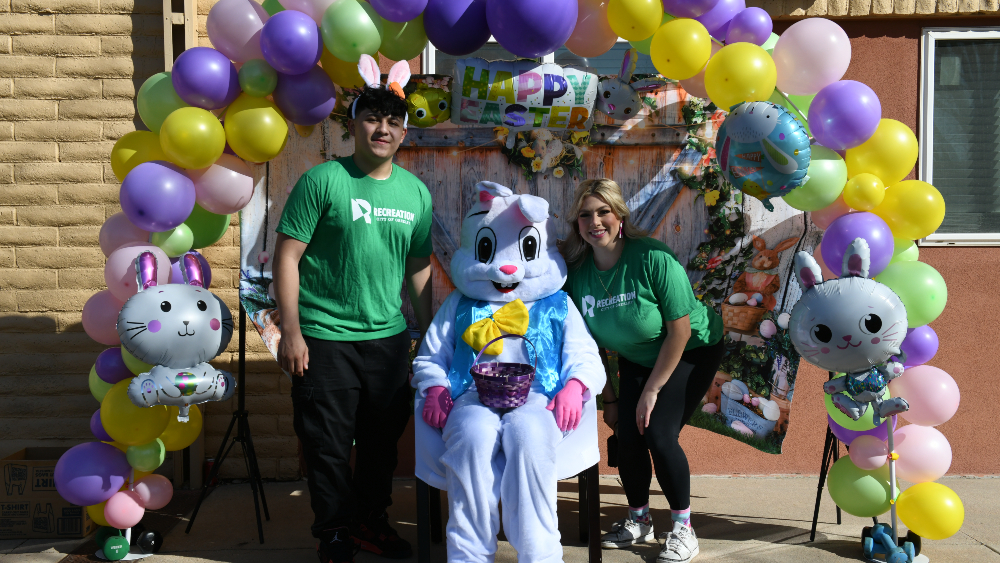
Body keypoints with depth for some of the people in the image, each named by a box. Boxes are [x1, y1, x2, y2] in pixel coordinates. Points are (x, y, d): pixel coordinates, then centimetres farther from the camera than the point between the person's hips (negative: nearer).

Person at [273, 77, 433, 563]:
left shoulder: (416, 192, 7)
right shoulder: (323, 181, -8)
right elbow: (287, 256, -9)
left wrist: (429, 334, 14)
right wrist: (290, 330, -14)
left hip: (389, 337, 5)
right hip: (325, 339, -4)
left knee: (382, 439, 16)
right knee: (328, 445, 5)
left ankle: (370, 520, 36)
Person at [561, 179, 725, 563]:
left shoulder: (653, 258, -29)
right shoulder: (578, 271, -14)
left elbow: (680, 330, -24)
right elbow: (592, 343, -3)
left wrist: (652, 391, -20)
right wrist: (608, 398, -3)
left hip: (691, 352, -5)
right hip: (636, 358, 5)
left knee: (658, 433, -18)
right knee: (627, 435, -7)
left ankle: (683, 530, 2)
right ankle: (638, 522, 19)